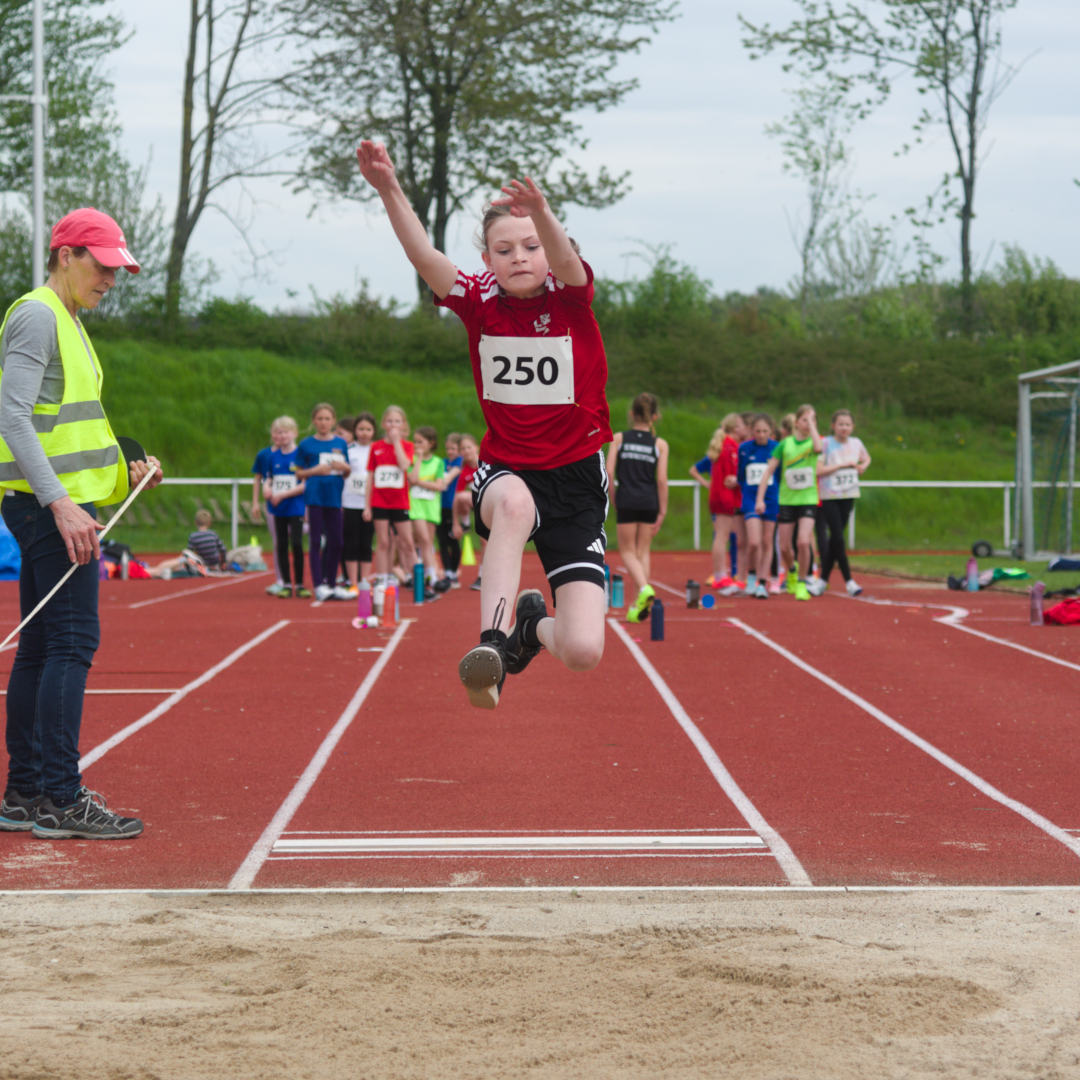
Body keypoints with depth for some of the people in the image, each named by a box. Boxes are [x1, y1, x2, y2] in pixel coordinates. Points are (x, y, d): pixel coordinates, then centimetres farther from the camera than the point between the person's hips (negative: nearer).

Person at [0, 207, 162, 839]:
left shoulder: (66, 322, 20)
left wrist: (124, 472, 14)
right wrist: (60, 501, -27)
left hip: (62, 505, 10)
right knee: (72, 643, -11)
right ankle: (60, 799, -11)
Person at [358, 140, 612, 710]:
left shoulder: (570, 296, -5)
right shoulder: (480, 301, -2)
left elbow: (565, 260, -30)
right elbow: (424, 257, -20)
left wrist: (540, 213, -53)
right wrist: (390, 191, -38)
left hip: (576, 476, 0)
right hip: (505, 469, 0)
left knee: (583, 652, -11)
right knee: (514, 502, -42)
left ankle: (533, 625, 25)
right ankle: (490, 641, -36)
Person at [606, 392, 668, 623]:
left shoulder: (619, 438, 1)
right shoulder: (660, 444, 1)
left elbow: (609, 472, -5)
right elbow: (661, 479, -3)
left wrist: (610, 499, 6)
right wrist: (662, 510, 2)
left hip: (626, 502, -1)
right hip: (649, 502, 1)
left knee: (628, 552, 7)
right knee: (643, 552, 13)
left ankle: (644, 588, -20)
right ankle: (639, 605, 11)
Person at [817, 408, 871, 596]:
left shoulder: (856, 443, 7)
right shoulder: (826, 443, -8)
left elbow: (866, 458, 28)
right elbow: (818, 470, -15)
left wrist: (863, 466, 5)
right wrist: (842, 464, -17)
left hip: (848, 495, 5)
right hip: (829, 495, -5)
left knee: (835, 537, 7)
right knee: (837, 537, -11)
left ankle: (824, 578, 18)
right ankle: (848, 580, -8)